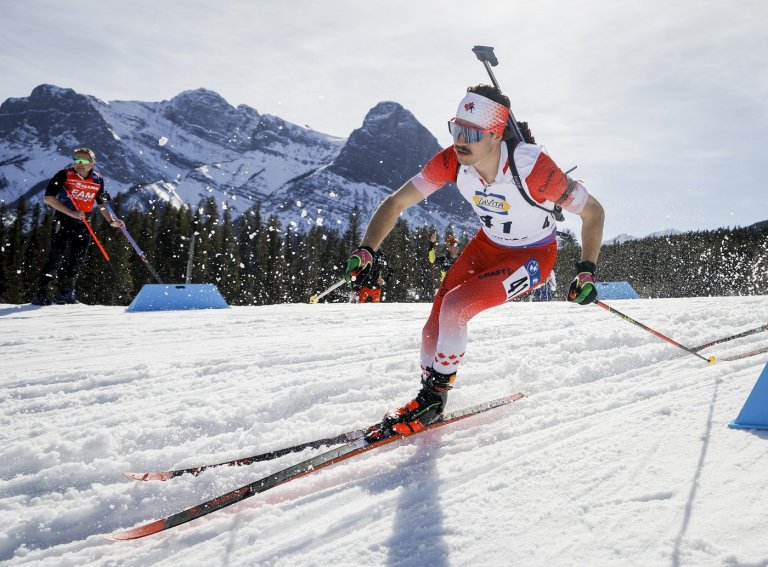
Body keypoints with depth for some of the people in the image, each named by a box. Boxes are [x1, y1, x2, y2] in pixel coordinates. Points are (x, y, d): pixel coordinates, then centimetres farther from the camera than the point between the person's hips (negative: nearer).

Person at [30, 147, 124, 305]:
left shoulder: (98, 180, 5)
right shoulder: (64, 175, -8)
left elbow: (102, 203, 18)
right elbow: (48, 197, -13)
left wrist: (111, 221, 5)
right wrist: (71, 212, -22)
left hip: (83, 224, 5)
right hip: (63, 221, -4)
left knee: (77, 260, 5)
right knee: (57, 258, -11)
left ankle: (65, 293, 19)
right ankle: (40, 294, -5)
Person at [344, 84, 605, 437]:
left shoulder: (532, 167, -34)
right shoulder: (453, 161, -22)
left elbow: (593, 211, -21)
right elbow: (397, 201, -13)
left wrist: (587, 271, -29)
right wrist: (366, 250, -26)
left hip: (533, 256, -5)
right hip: (487, 244, 5)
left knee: (454, 307, -23)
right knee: (435, 327, -7)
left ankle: (435, 397, -2)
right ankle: (428, 397, 18)